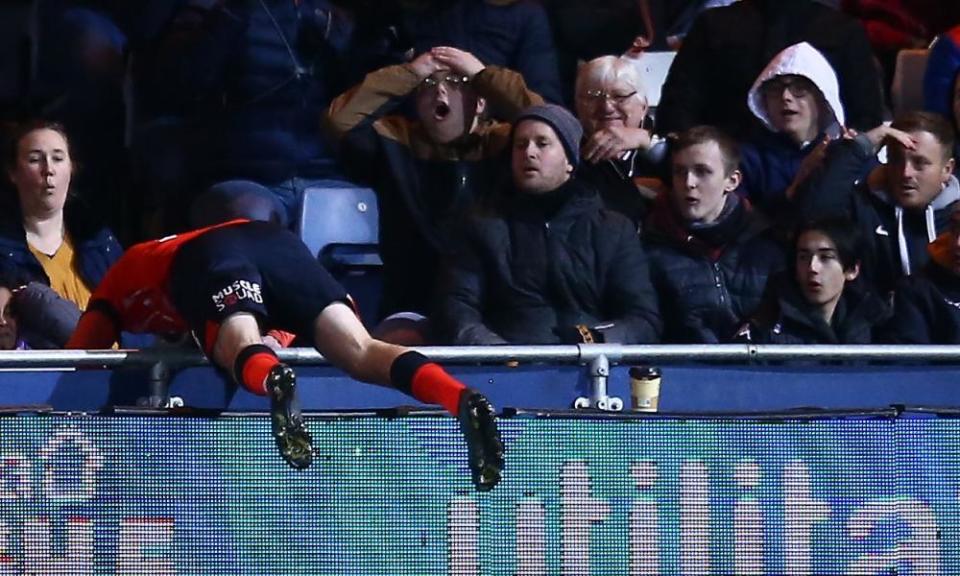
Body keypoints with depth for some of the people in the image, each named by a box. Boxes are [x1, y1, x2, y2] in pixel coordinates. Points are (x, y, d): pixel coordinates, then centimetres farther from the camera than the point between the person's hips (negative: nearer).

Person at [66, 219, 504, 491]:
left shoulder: (121, 278, 38)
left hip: (204, 258, -4)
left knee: (243, 350, -30)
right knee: (359, 351, -14)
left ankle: (276, 383, -68)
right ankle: (460, 397, -41)